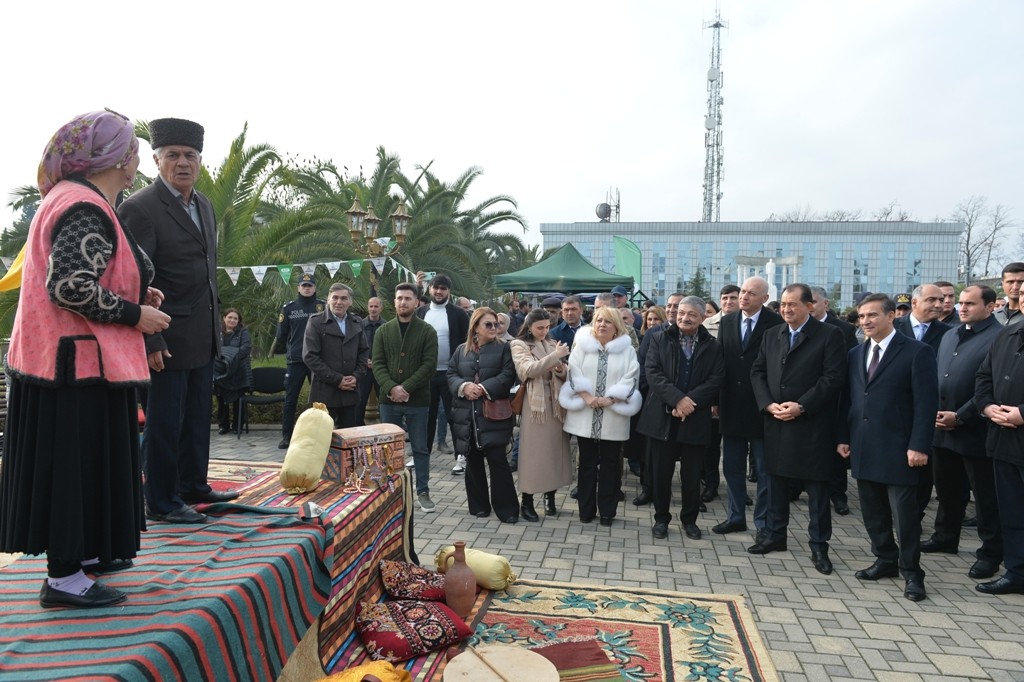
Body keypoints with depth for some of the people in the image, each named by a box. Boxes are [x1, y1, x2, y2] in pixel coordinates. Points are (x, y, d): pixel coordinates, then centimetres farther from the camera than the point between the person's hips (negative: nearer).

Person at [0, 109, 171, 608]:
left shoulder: (68, 198, 15)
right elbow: (70, 286, -28)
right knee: (74, 461, -2)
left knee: (84, 460, 18)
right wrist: (134, 313, -17)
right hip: (79, 362, -10)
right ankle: (63, 577, 10)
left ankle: (83, 552, 32)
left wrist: (134, 295, 12)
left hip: (68, 358, 10)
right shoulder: (87, 209, -18)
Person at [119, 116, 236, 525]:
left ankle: (193, 486, 32)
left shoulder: (205, 206, 13)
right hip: (169, 339, -8)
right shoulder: (140, 209, -13)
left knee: (198, 418, 17)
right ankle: (161, 502, 17)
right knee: (165, 422, 3)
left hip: (203, 338, 8)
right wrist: (150, 341, -20)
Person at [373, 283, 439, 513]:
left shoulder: (427, 331, -1)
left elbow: (429, 364, -9)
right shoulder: (383, 331, 6)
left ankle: (423, 491, 17)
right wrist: (391, 388, -16)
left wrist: (406, 388, -17)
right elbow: (377, 364, 0)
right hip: (389, 399, 2)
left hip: (417, 400, -2)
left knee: (420, 448, 6)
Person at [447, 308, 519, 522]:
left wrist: (484, 388, -18)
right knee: (473, 462, 10)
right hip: (466, 415, 4)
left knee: (497, 461, -5)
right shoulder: (461, 350, 11)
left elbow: (507, 376, -8)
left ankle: (506, 508, 5)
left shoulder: (503, 349, 2)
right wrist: (464, 386, -13)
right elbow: (451, 375, 7)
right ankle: (479, 505, 23)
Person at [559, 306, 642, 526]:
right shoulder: (582, 345, 5)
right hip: (585, 415, 1)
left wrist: (610, 399, -16)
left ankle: (607, 510, 18)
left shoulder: (627, 350, 2)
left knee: (610, 463, 7)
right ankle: (586, 509, 20)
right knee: (587, 462, 10)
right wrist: (587, 396, -15)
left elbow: (630, 378, -6)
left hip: (613, 417, -1)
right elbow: (574, 373, -3)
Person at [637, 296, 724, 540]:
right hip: (662, 418, 0)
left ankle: (689, 519, 28)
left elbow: (715, 381, -5)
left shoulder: (713, 347, 5)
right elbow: (652, 373, -8)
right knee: (660, 472, 7)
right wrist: (678, 398, -19)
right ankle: (661, 518, 24)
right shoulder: (659, 339, 3)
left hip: (695, 420, 0)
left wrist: (690, 402, -18)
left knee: (692, 474, 10)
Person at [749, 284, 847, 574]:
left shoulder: (830, 335, -5)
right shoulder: (772, 334, 11)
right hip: (775, 422, 5)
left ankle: (819, 545, 15)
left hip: (812, 425, -5)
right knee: (776, 481, 14)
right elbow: (757, 372, 9)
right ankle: (775, 535, 27)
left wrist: (801, 406, -17)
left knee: (816, 487, 3)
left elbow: (834, 377, -12)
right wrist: (768, 404, -6)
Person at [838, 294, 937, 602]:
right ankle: (886, 561, 28)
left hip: (898, 449, -6)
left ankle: (911, 572, 17)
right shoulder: (855, 354, 12)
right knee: (873, 513, 13)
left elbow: (926, 403, -10)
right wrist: (843, 437, 7)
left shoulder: (917, 352, -6)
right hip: (864, 449, 6)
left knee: (904, 514, 2)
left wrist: (919, 446, -15)